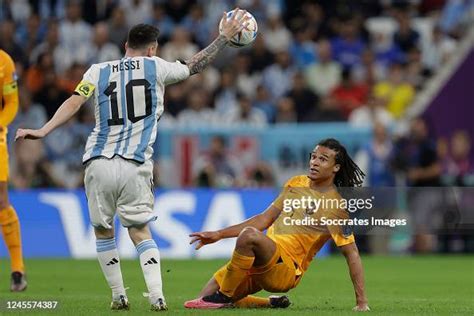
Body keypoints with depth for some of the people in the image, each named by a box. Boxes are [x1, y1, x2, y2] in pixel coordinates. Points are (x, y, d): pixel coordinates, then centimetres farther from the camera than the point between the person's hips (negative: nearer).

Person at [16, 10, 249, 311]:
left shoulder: (98, 71, 9)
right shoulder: (156, 67, 8)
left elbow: (74, 102, -5)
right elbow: (195, 65, 20)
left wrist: (43, 131, -10)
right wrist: (225, 36, 32)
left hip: (99, 164, 1)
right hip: (136, 167, -1)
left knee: (103, 231, 15)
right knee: (140, 232, 4)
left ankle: (119, 296, 15)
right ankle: (157, 296, -11)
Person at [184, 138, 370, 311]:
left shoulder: (337, 206, -6)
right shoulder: (297, 183, 13)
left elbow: (352, 253, -6)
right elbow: (265, 219, 19)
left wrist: (361, 302, -11)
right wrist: (219, 235, 13)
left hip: (287, 270, -7)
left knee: (249, 235, -36)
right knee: (204, 299, 0)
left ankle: (223, 297, -19)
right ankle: (270, 304, 15)